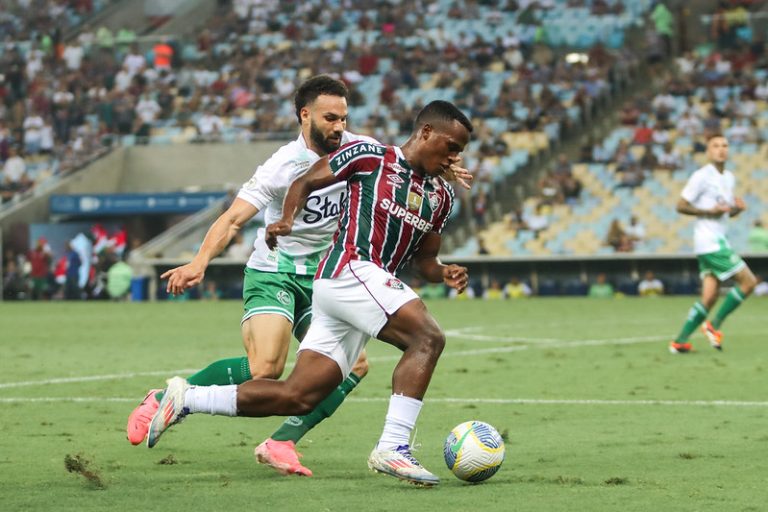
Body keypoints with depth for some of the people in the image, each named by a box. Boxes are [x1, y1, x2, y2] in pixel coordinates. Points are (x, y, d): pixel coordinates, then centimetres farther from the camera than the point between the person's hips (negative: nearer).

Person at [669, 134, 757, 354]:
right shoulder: (702, 177, -9)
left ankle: (680, 341, 2)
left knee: (710, 296, 2)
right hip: (709, 242, -8)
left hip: (718, 241, 8)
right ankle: (714, 324, -2)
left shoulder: (729, 177, 17)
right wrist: (710, 211, -16)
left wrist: (737, 208, 3)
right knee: (748, 281, -10)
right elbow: (681, 206, -9)